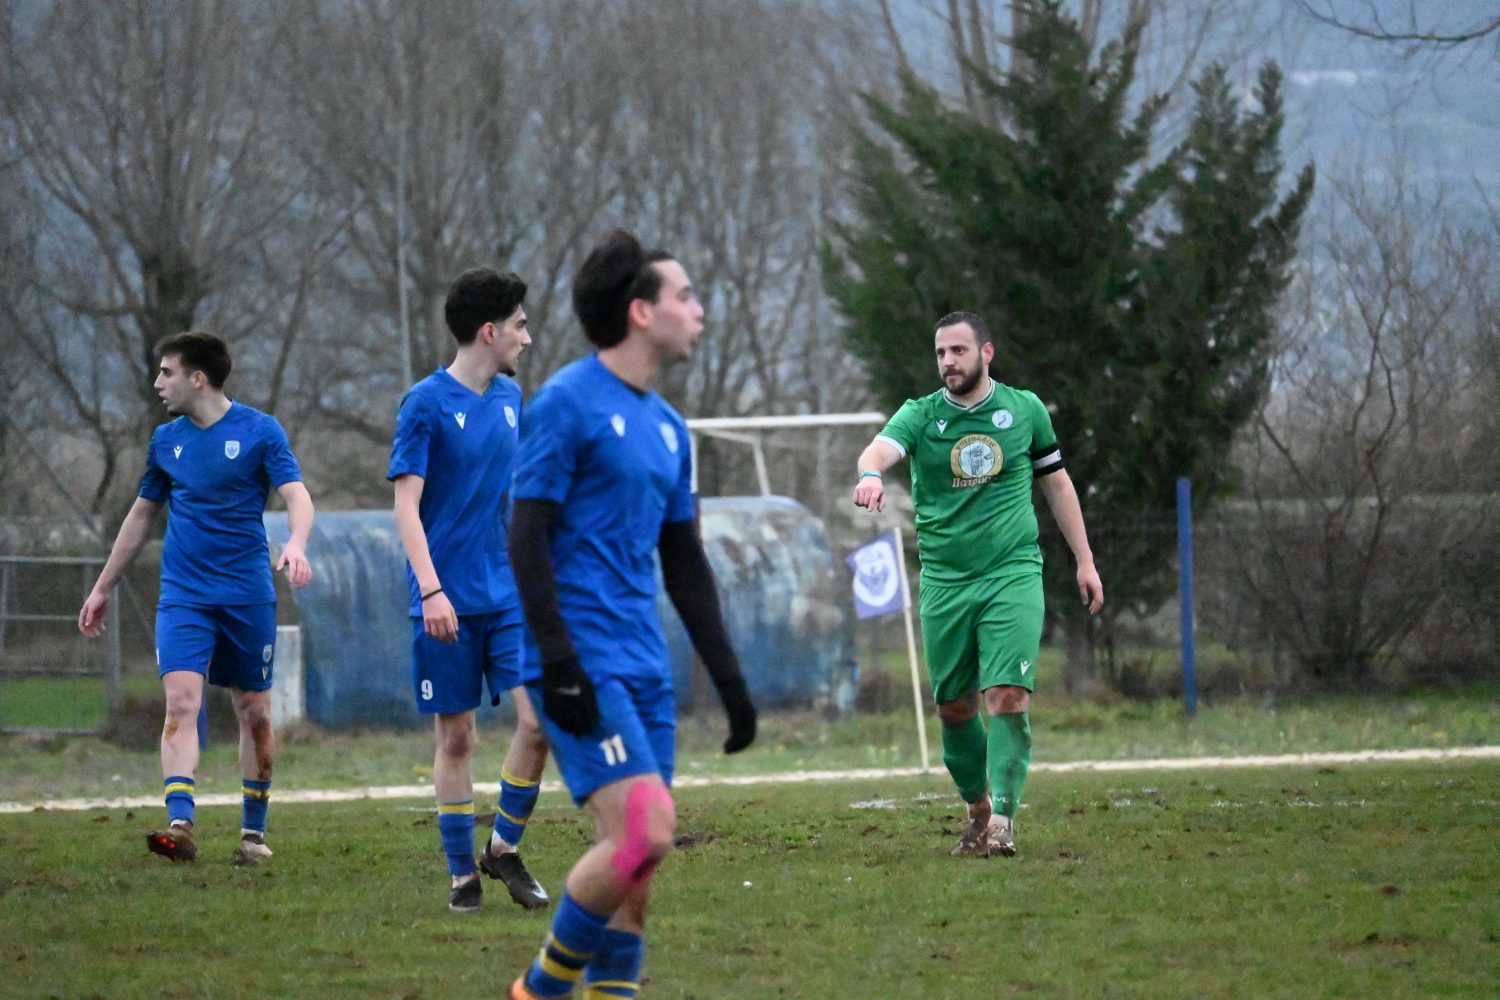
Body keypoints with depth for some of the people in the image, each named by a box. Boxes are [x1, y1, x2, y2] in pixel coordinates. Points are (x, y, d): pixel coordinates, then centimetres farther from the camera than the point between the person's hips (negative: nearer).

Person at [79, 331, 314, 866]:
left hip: (248, 595, -2)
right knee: (181, 702, -16)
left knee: (254, 713, 6)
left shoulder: (259, 431, -3)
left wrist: (296, 544, -33)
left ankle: (254, 831, 20)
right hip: (183, 595, 2)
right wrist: (103, 588, 24)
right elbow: (142, 514, 21)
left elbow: (296, 495, -12)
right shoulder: (166, 440, 10)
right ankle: (180, 825, -27)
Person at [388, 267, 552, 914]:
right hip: (448, 604, -5)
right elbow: (406, 505, -12)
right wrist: (432, 590, -21)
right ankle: (462, 873, 13)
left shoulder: (511, 399, 10)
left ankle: (504, 848, 9)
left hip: (510, 595, 5)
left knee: (540, 719, -8)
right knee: (455, 737, 2)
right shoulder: (426, 404, -8)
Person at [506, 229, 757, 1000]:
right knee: (644, 831, -18)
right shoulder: (569, 403, -7)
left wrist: (729, 678, 20)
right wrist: (558, 661, -19)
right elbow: (527, 539, -12)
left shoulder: (667, 427, 17)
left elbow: (685, 566, 24)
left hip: (643, 668, 8)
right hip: (584, 666, -8)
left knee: (634, 863, 3)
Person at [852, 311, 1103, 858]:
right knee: (954, 707, 7)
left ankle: (1002, 817, -13)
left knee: (1008, 697, -15)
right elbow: (880, 448, -21)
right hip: (944, 581, 1)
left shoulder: (1024, 409, 5)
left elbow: (1056, 482, 16)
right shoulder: (921, 415, 0)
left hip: (1013, 573, -1)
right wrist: (869, 474, -46)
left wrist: (1084, 560, 15)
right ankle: (977, 808, 27)